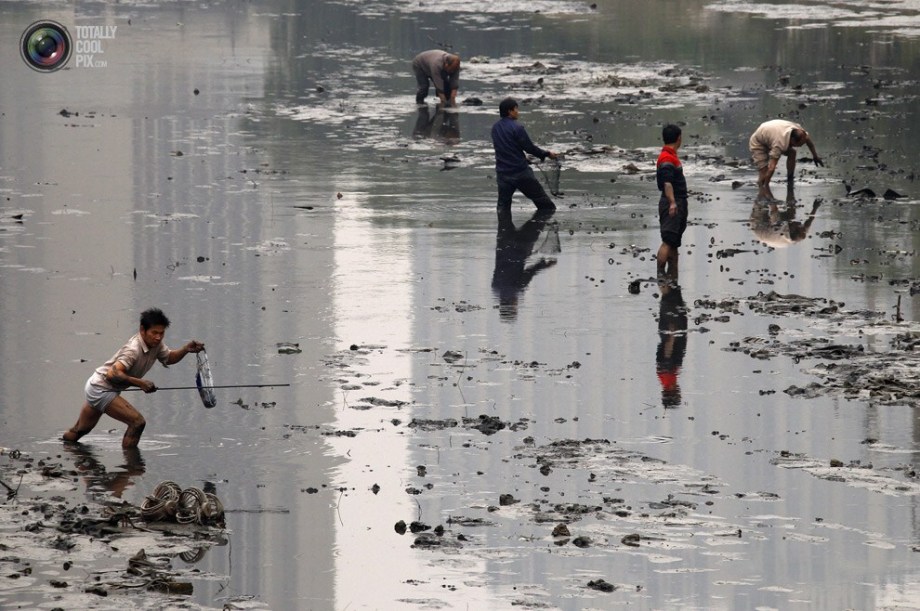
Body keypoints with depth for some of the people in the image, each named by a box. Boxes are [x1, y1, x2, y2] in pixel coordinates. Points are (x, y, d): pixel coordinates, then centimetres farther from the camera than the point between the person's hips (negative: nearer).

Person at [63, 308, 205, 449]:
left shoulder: (156, 343, -3)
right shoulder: (134, 350, -30)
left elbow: (169, 358, 14)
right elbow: (112, 374, -39)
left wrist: (186, 349, -5)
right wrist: (139, 383, -43)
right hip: (101, 390, -10)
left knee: (81, 429, 28)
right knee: (138, 422, -18)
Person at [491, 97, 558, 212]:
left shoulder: (495, 127, 6)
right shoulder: (516, 128, -16)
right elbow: (530, 148, -13)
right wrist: (547, 154, 3)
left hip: (502, 173, 6)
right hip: (521, 172, -6)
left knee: (503, 206, 10)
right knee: (544, 203, 6)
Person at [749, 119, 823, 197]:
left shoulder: (799, 131, -24)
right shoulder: (780, 144, -45)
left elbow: (808, 140, 2)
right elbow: (771, 168, -43)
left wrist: (815, 156, 13)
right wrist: (765, 186, -41)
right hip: (758, 143, -7)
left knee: (792, 152, -8)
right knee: (764, 171, -22)